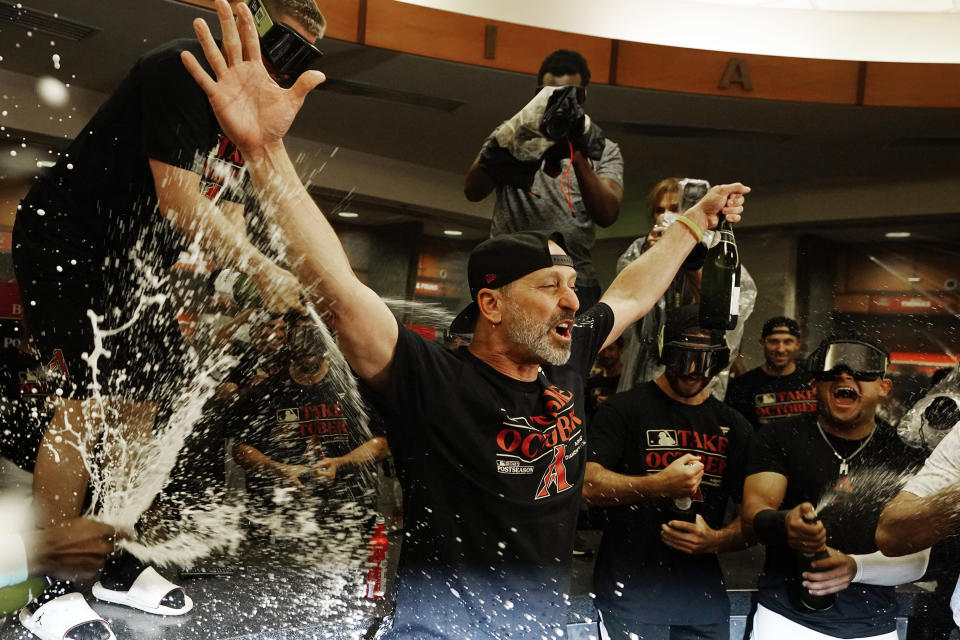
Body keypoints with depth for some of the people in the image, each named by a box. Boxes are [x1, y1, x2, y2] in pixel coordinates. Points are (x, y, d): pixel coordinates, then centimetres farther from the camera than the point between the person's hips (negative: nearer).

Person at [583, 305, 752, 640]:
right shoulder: (625, 409, -4)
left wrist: (716, 539, -10)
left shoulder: (734, 427, 10)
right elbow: (587, 484, -15)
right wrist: (660, 485, -27)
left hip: (703, 593, 4)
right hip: (630, 590, -4)